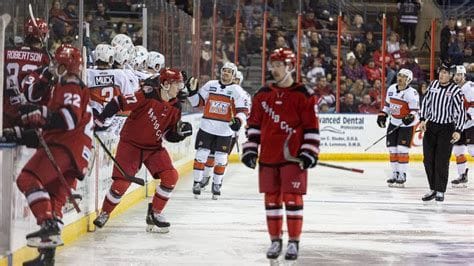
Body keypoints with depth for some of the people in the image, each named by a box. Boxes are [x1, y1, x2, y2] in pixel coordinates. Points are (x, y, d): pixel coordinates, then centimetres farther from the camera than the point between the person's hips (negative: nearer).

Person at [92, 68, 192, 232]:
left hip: (154, 147, 6)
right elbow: (119, 103, -19)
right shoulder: (148, 95, -21)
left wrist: (180, 132, -15)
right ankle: (105, 213, 15)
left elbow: (170, 135, 6)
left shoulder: (175, 108, -1)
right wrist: (100, 120, -20)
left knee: (171, 176, -11)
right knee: (121, 183, -11)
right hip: (130, 144, -5)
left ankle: (155, 213, 6)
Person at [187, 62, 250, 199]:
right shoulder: (210, 85, 6)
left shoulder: (237, 91, -2)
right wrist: (192, 91, -6)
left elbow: (243, 110, -7)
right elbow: (198, 101, 11)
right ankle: (197, 183, 10)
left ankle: (217, 185, 19)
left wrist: (238, 121, -25)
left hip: (225, 130, -1)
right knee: (201, 155, -1)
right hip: (207, 128, 1)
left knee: (221, 160, 4)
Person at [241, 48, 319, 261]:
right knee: (271, 199, 8)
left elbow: (312, 127, -4)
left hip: (293, 157, -4)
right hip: (268, 157, 4)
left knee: (292, 199, -4)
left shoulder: (303, 96, -4)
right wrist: (250, 149, 6)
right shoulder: (263, 95, 9)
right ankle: (275, 241, 18)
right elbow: (254, 124, 13)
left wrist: (309, 152, -10)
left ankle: (294, 242, 5)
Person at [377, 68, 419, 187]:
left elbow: (415, 111, -16)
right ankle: (395, 174, 15)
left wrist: (410, 117, -34)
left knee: (402, 149, -12)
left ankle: (402, 176, -7)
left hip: (406, 125, -7)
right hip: (393, 123, 7)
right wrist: (382, 115, 9)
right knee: (392, 149, 6)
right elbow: (388, 104, 17)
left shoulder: (412, 93, -17)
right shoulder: (391, 89, 4)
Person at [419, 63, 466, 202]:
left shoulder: (455, 91, -12)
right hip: (430, 126, 5)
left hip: (446, 128, -5)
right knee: (428, 159, 6)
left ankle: (440, 191, 3)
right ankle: (433, 189, 18)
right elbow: (426, 102, 13)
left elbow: (461, 112, -14)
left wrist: (458, 131, -22)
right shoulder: (433, 85, 3)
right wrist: (423, 120, 5)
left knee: (441, 161, -7)